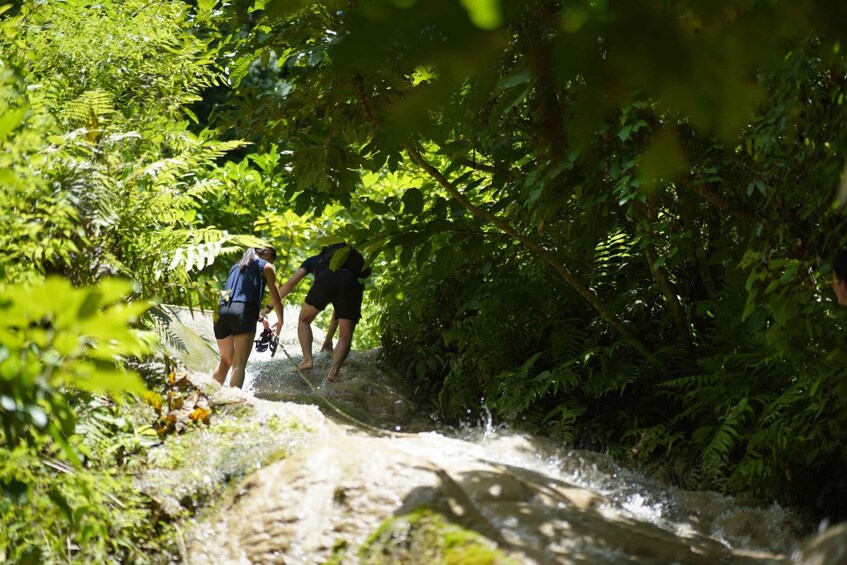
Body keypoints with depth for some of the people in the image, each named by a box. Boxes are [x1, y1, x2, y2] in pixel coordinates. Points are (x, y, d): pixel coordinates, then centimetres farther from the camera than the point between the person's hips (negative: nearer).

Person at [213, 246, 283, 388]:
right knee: (239, 364, -11)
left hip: (222, 310, 6)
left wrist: (259, 318, 45)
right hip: (243, 312, -5)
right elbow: (276, 299, 14)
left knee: (225, 360, 23)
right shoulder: (266, 266, 14)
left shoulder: (236, 266, 30)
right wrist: (280, 321, 30)